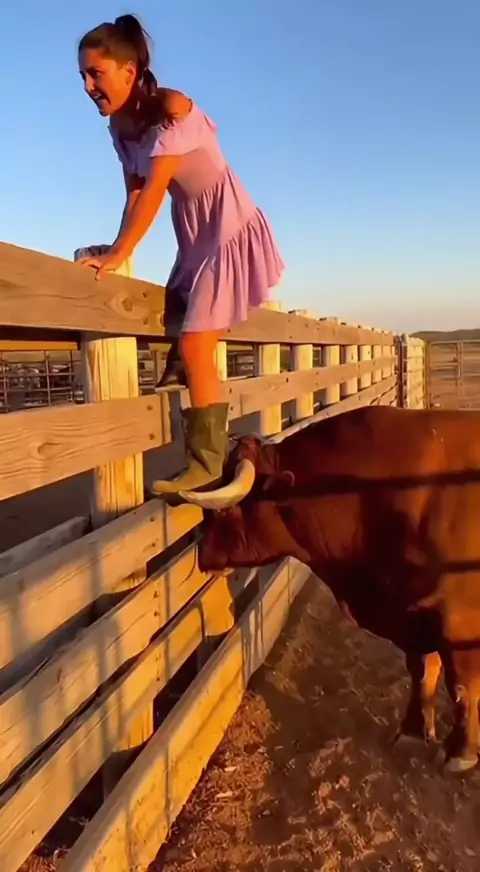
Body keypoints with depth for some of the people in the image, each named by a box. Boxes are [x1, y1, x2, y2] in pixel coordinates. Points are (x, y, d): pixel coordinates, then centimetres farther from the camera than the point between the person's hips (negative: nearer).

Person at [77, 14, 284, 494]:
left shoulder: (171, 108, -19)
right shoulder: (120, 124, 5)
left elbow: (154, 188, -25)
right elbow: (134, 194, 3)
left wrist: (117, 254, -28)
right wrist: (116, 254, -9)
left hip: (232, 231, -9)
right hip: (194, 238, 9)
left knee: (194, 349, -16)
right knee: (180, 343, 11)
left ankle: (206, 464, -7)